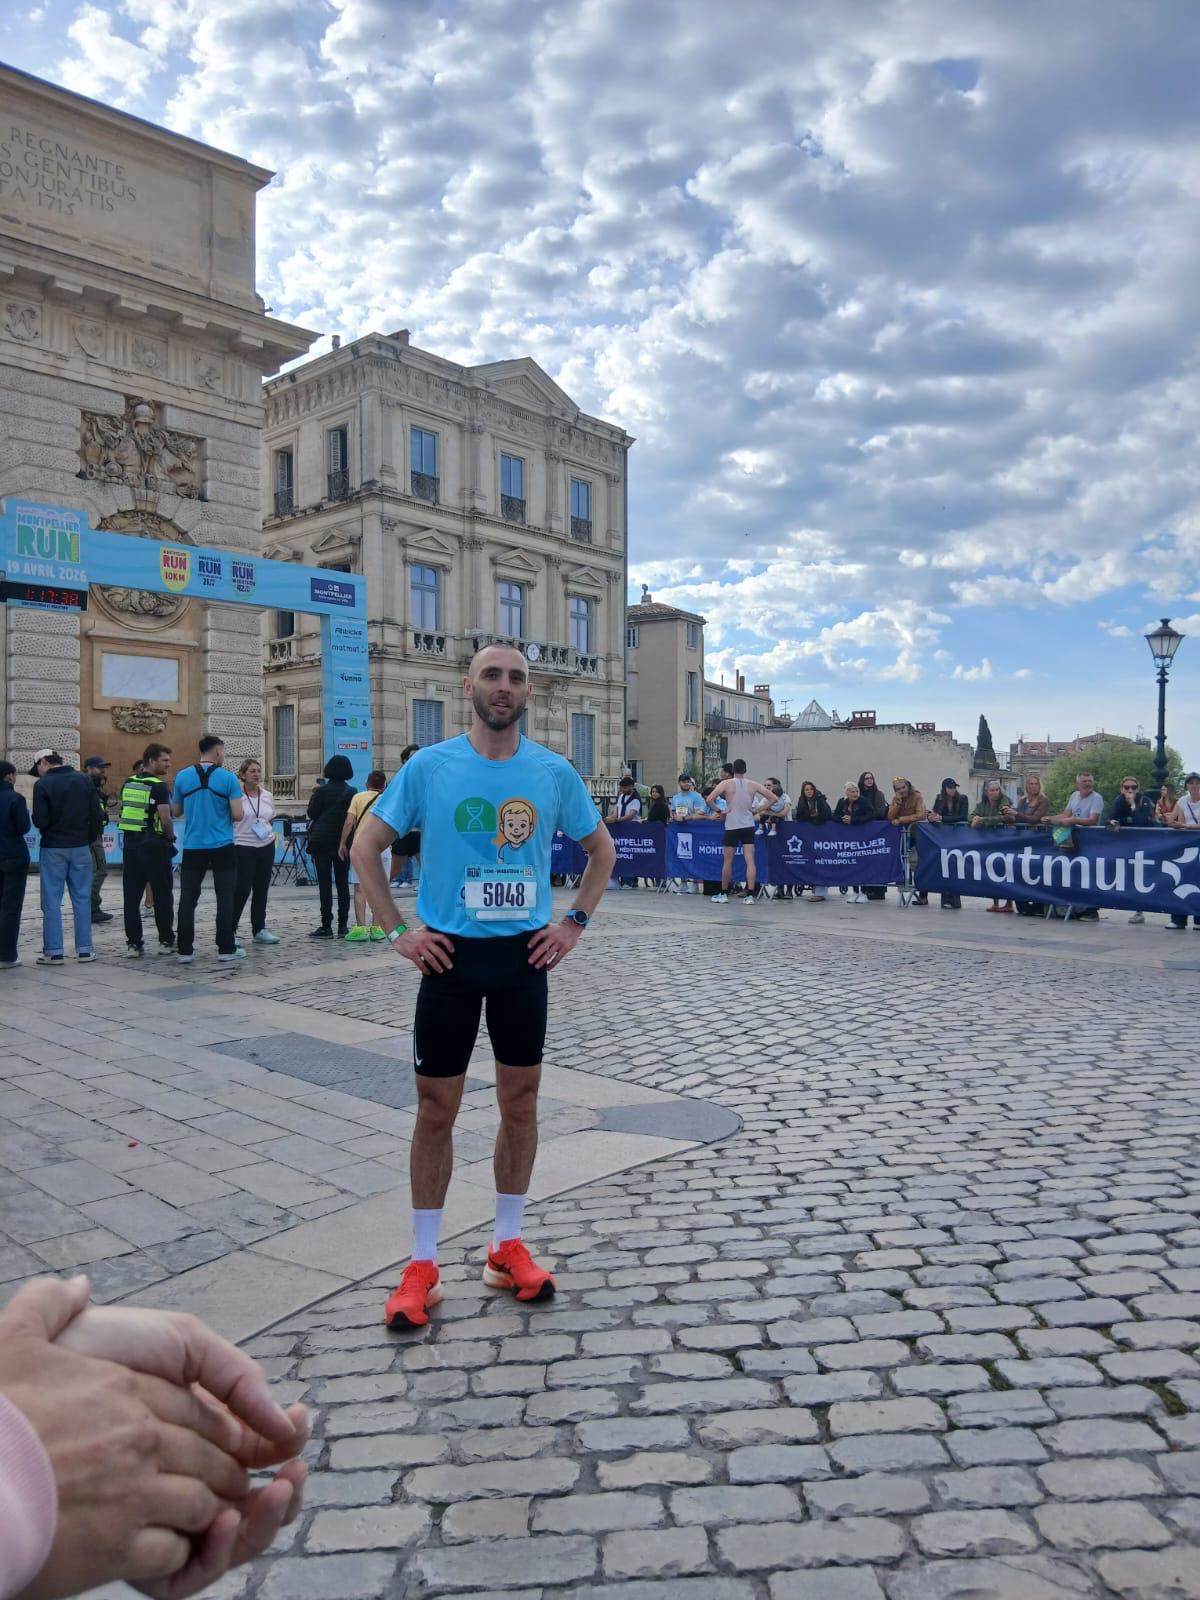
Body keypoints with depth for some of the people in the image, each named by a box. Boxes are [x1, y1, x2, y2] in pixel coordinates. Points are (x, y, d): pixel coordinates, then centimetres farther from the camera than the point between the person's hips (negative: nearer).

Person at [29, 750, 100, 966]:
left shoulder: (43, 784, -10)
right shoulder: (84, 781, 3)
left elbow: (40, 821, -14)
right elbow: (96, 816, 3)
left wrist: (35, 812, 8)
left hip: (53, 849, -4)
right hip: (80, 847, 4)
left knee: (52, 901, 4)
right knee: (82, 899, 8)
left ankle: (53, 952, 4)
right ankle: (84, 950, 9)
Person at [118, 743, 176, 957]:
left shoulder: (128, 783, 9)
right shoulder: (159, 786, -12)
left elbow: (119, 811, 15)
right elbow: (166, 819, -18)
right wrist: (171, 836, -2)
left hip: (130, 843, 6)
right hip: (154, 844, -6)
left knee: (131, 895, 7)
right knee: (162, 895, 5)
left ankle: (133, 943, 7)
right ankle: (166, 941, 10)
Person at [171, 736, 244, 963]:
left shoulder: (182, 777, 2)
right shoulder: (228, 778, -7)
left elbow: (175, 812, 12)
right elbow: (238, 815, -10)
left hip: (193, 848, 3)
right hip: (222, 847, -2)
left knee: (188, 898, 7)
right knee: (225, 898, 5)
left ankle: (184, 950, 8)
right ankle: (226, 948, 6)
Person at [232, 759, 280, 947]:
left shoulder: (268, 796, 8)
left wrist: (270, 833, 7)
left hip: (266, 847, 5)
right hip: (243, 848, -5)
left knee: (261, 889, 9)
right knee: (242, 890, -6)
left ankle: (260, 930, 17)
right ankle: (230, 930, 8)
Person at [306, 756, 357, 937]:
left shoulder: (322, 791, -9)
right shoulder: (352, 792, 1)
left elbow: (312, 813, -2)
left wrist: (313, 796, 10)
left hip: (322, 842, -3)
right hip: (344, 842, 3)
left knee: (325, 885, -1)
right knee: (343, 884, 8)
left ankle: (326, 927, -2)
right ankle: (343, 926, 8)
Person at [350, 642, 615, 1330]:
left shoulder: (555, 771, 0)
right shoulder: (429, 766, -5)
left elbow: (602, 849, 13)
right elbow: (365, 845, 3)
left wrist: (574, 923, 3)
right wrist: (398, 931, -5)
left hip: (525, 954, 2)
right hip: (450, 954, -1)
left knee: (521, 1100, 10)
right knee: (437, 1106, 4)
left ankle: (508, 1247, 27)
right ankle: (423, 1265, 19)